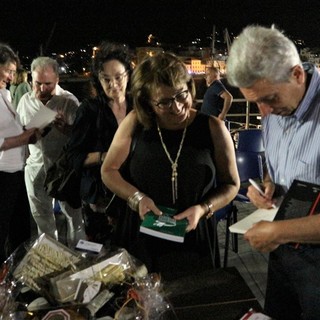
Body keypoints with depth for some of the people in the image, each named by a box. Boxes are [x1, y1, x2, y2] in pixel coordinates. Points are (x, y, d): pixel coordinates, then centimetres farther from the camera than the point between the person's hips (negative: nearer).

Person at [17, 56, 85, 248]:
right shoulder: (26, 100, 2)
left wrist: (65, 128, -31)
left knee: (73, 212, 6)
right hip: (36, 166, 4)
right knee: (41, 214, 19)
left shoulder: (69, 101, -12)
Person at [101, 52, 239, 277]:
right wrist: (137, 198, -15)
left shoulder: (212, 128, -10)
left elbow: (231, 184, 0)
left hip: (193, 241, 0)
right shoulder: (135, 122, -9)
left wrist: (203, 209, -16)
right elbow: (108, 171, 1)